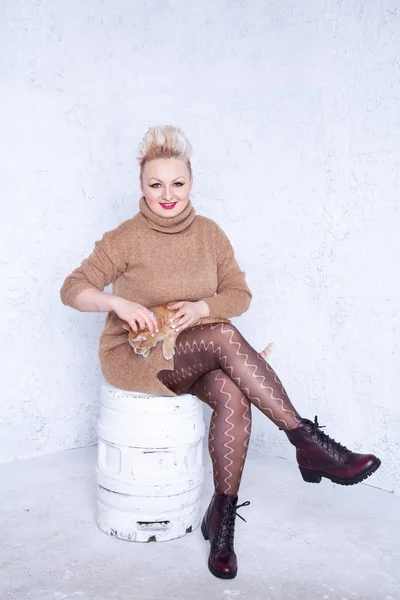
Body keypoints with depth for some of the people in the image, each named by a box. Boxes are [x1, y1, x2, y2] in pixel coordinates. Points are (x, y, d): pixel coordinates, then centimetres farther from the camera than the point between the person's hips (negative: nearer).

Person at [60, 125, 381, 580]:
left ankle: (223, 519, -14)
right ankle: (308, 443, -25)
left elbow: (240, 294, 3)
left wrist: (201, 308, -17)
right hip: (134, 356, -4)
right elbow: (73, 289, -9)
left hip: (192, 358, 4)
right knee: (224, 337, -31)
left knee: (233, 396, -29)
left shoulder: (209, 234, 3)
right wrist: (119, 303, -28)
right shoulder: (125, 239, -9)